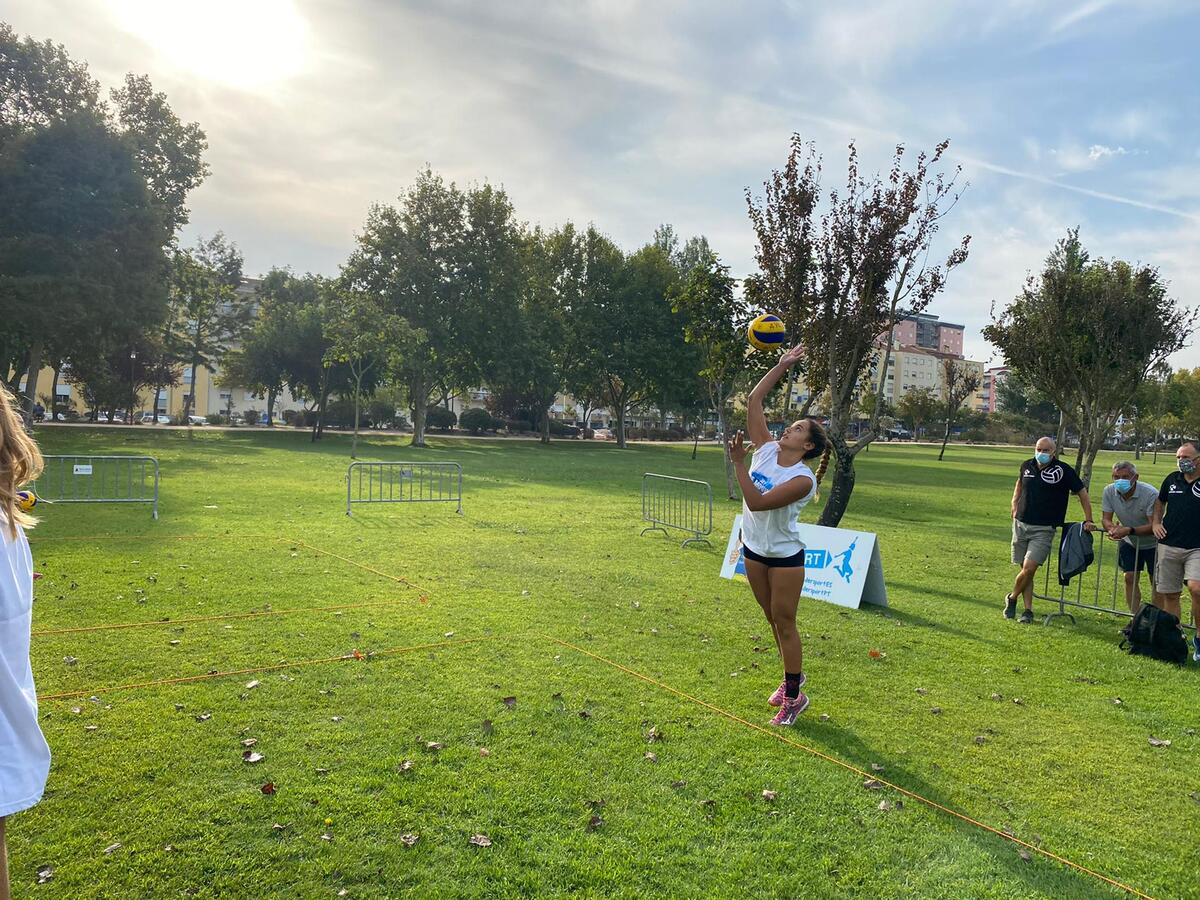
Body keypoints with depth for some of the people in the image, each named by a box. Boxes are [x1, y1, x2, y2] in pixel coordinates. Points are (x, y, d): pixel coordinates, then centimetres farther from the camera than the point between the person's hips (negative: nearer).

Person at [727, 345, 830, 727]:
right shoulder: (766, 449, -6)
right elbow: (753, 401, -5)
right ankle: (793, 676, 38)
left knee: (784, 623, 1)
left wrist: (738, 464, -32)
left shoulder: (803, 479, -23)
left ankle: (794, 695, 14)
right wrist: (782, 365, -4)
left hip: (785, 557, -7)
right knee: (773, 620, 19)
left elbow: (757, 502, -32)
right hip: (754, 551, 7)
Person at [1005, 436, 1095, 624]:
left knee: (1029, 568, -15)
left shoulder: (1064, 470, -7)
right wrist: (1015, 507, 13)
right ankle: (1028, 610, 14)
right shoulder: (1027, 466, 5)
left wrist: (1088, 520, -1)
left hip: (1043, 530, -4)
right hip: (1021, 524, 4)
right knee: (1025, 569, 6)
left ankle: (1012, 598, 8)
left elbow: (1083, 494, 1)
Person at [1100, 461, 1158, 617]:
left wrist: (1128, 530, -44)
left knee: (1156, 582, 2)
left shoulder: (1150, 494, -29)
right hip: (1129, 542, 3)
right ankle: (1136, 617, 9)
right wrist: (1112, 528, -35)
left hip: (1153, 543, -3)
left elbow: (1154, 526, -31)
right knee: (1130, 578, 0)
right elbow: (1105, 518, -11)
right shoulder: (1109, 491, -16)